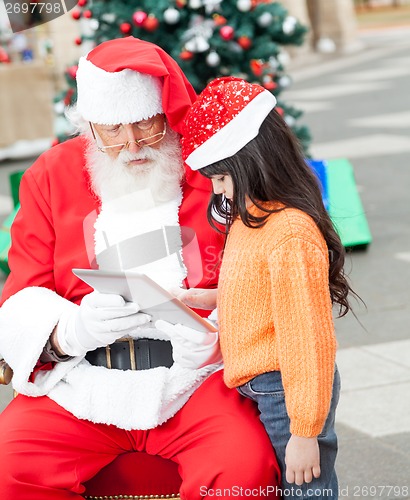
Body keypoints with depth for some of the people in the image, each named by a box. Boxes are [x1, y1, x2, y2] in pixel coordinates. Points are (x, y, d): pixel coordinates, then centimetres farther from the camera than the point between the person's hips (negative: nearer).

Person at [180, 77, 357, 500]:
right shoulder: (250, 216, 7)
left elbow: (308, 340, -23)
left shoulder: (292, 235, -23)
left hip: (286, 393, -10)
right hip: (254, 387, 10)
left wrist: (305, 432, -21)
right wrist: (212, 299, 7)